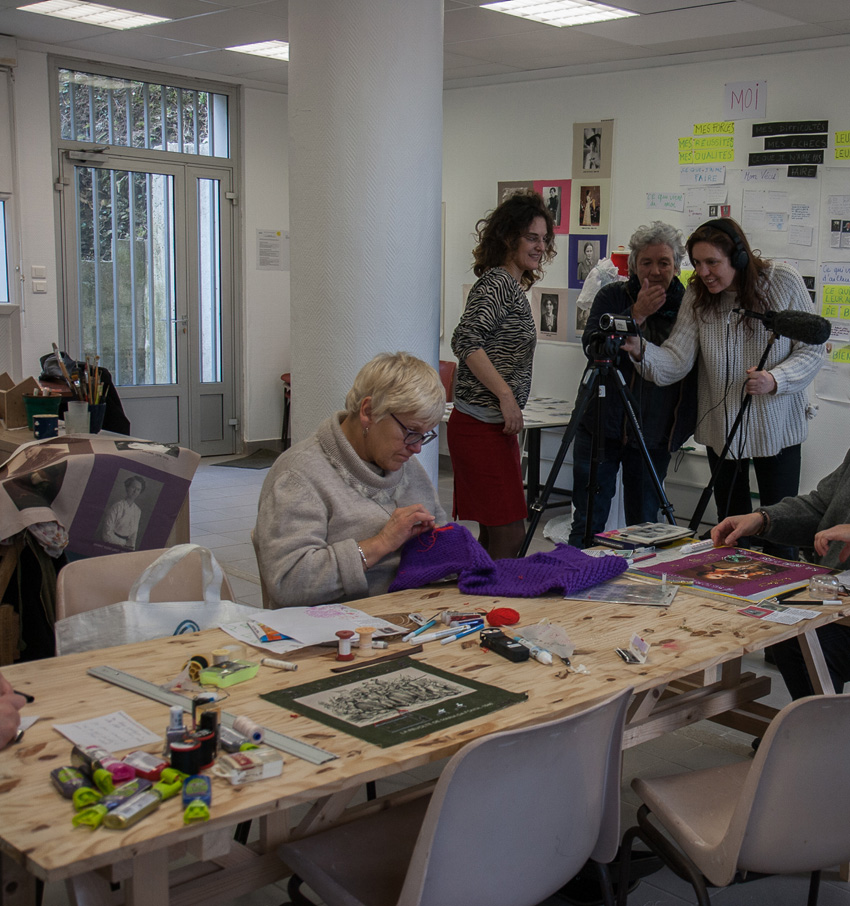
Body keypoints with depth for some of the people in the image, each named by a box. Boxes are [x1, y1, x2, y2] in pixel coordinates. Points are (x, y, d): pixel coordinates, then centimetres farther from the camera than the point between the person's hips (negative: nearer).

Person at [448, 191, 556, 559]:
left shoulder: (514, 286, 19)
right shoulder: (496, 283, -11)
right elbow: (466, 341, -22)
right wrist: (506, 395, -22)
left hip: (498, 424, 10)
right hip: (482, 426, -10)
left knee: (495, 536, 12)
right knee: (509, 536, -10)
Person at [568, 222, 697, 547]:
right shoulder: (612, 297, -2)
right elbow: (592, 347, -15)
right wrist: (637, 314, -22)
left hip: (656, 432, 2)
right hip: (602, 425, -2)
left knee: (644, 523, 11)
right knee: (588, 519, 1)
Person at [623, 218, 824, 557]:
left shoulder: (784, 282, -10)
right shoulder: (697, 295, -4)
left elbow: (812, 350, -7)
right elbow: (677, 360, -13)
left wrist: (775, 379, -25)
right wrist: (641, 351, -33)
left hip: (776, 426, -2)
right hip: (721, 427, 2)